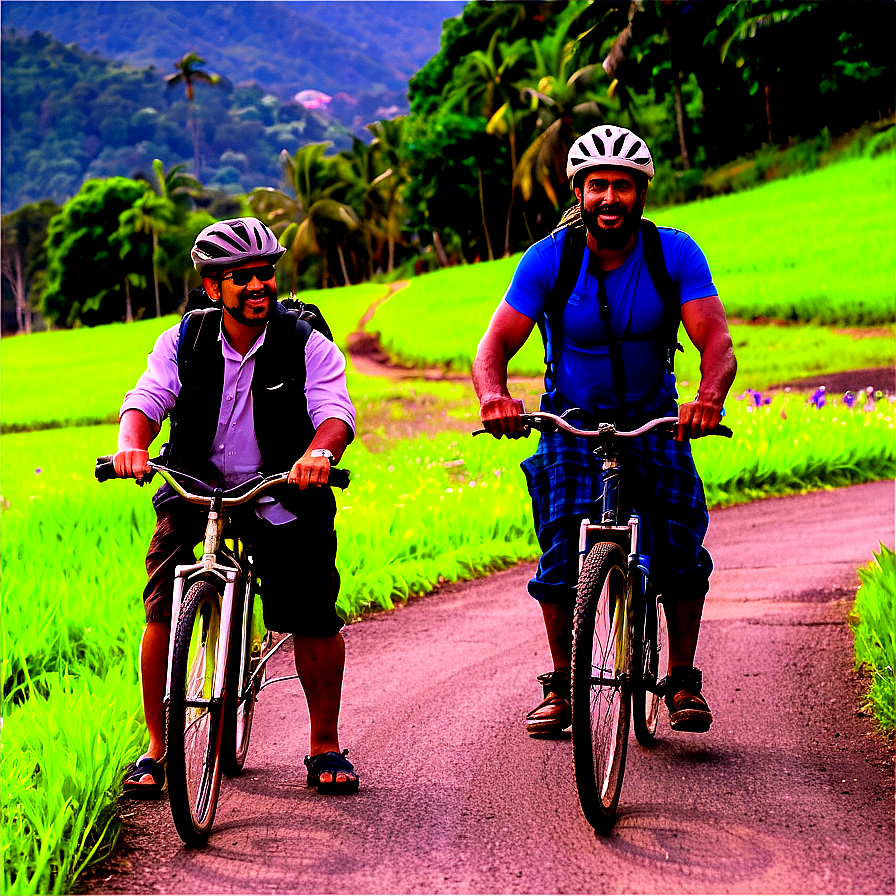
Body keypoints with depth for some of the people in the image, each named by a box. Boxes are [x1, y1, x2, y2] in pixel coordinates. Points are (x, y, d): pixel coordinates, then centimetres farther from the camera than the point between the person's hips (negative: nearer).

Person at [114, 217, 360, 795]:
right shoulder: (182, 342, -1)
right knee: (163, 613, -14)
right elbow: (147, 398, -13)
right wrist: (132, 443, -36)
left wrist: (320, 452, -44)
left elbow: (336, 411, -21)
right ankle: (156, 749, 0)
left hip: (282, 500, -1)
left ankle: (326, 747, 10)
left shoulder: (309, 346, -7)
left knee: (316, 620, -10)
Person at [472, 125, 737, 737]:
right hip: (572, 420, -1)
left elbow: (717, 343, -24)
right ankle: (561, 685, 1)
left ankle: (684, 681, 5)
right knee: (563, 546, -16)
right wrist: (493, 394, -43)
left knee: (681, 545, -13)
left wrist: (709, 398, -47)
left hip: (653, 419, 1)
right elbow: (494, 346, -20)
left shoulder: (677, 254, -15)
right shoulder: (550, 259, -15)